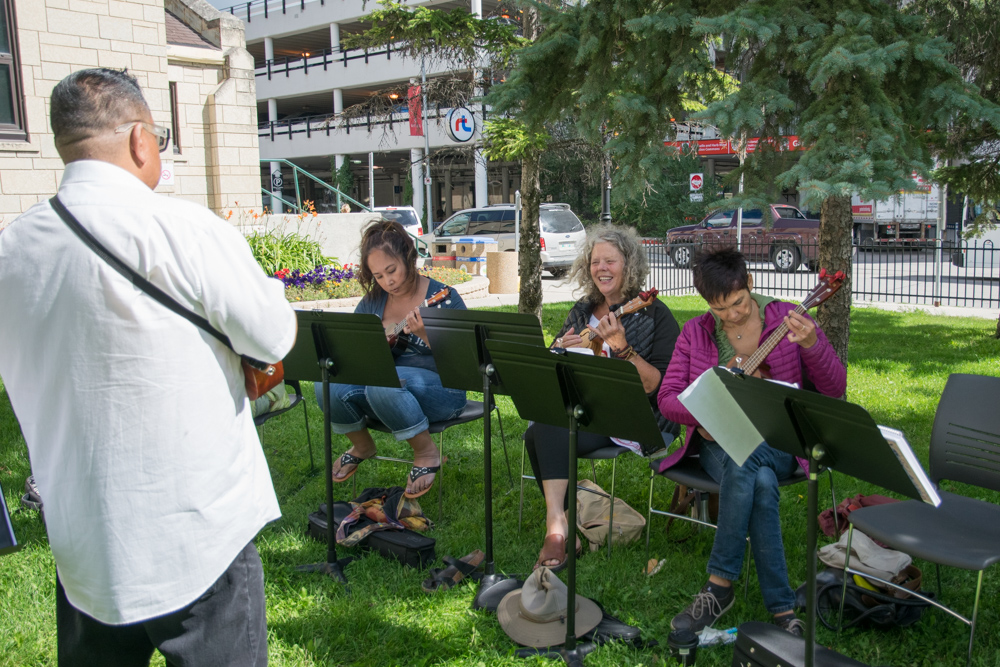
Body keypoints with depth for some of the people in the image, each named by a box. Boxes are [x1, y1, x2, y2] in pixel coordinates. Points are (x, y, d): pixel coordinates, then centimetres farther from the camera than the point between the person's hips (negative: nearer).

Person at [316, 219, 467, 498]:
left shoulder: (443, 299, -8)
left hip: (440, 392, -5)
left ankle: (427, 453, -12)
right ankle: (362, 445, 9)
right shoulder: (373, 301, 7)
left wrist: (426, 335, -30)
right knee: (328, 385, -21)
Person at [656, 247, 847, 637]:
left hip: (778, 442, -1)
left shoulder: (787, 320, -3)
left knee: (745, 461, -36)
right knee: (761, 482, -33)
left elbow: (834, 389, -5)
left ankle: (720, 585, -25)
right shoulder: (695, 333, 2)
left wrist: (811, 344, -24)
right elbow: (667, 398, 2)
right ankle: (781, 606, -24)